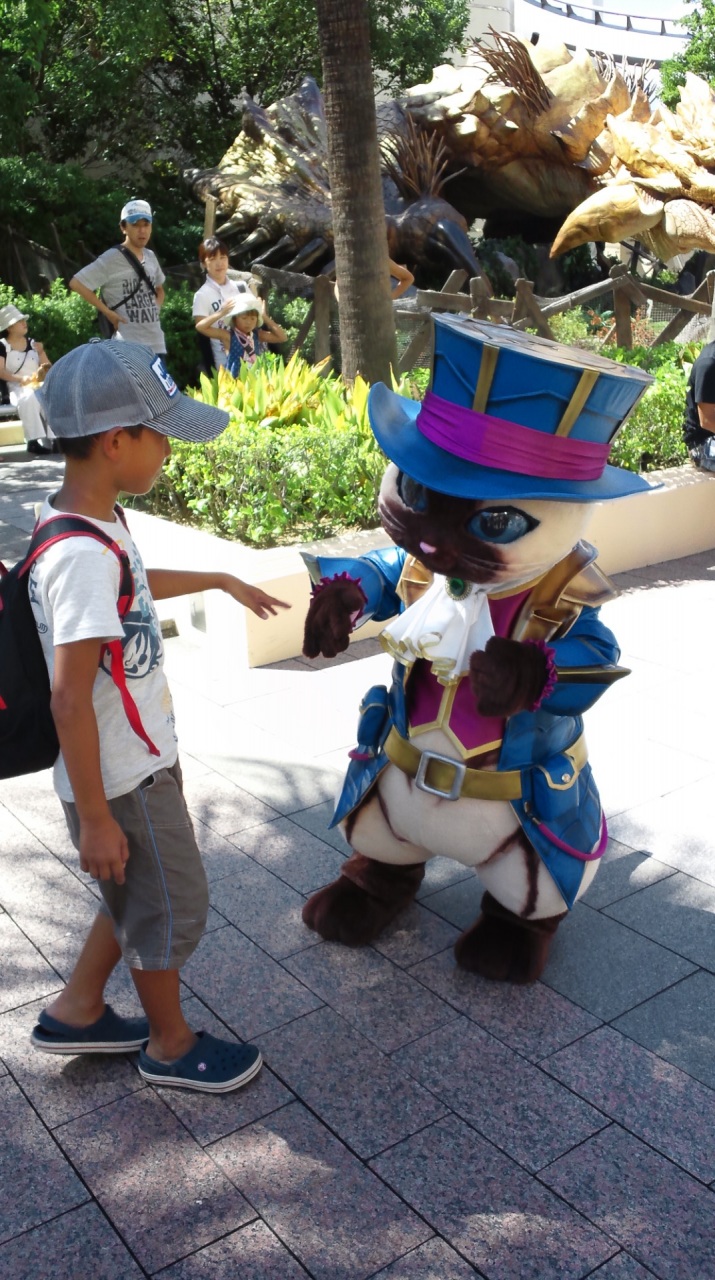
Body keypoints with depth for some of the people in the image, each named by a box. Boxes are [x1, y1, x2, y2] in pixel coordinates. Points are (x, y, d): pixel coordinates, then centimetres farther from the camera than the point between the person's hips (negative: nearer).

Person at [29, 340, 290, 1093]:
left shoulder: (90, 523, 1)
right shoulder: (83, 555, -29)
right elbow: (70, 699, -28)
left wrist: (222, 581, 32)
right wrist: (94, 817, -22)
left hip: (140, 759, 9)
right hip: (122, 780, -9)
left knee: (138, 898, 25)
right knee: (172, 906, 11)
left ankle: (76, 1012, 41)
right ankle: (170, 1045, 34)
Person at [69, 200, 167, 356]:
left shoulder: (151, 257, 13)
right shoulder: (111, 258, -9)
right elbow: (76, 283, -11)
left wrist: (155, 309, 11)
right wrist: (107, 311, -11)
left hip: (156, 345, 8)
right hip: (128, 347, -8)